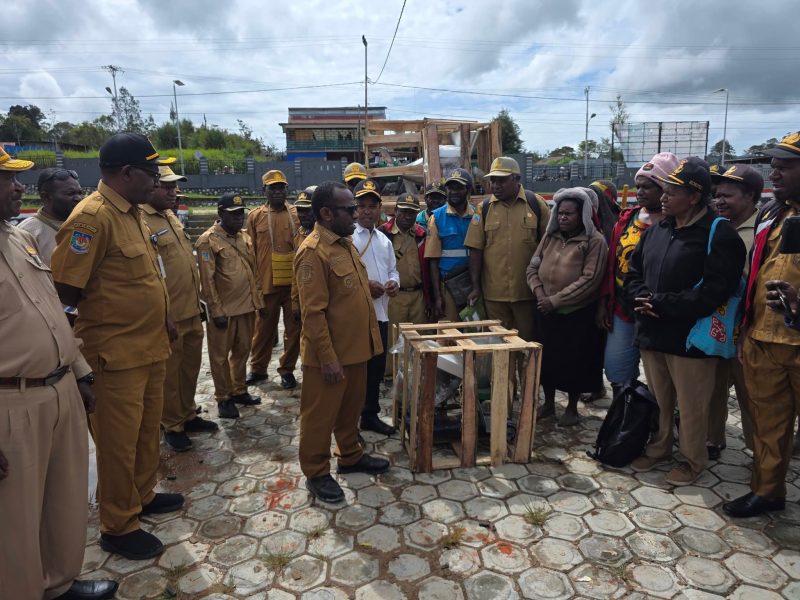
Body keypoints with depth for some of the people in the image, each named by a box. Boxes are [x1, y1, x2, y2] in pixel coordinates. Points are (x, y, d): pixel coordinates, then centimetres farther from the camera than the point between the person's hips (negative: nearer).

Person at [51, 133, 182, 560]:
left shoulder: (132, 212, 10)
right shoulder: (92, 217, -19)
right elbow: (66, 289, -20)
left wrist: (162, 319, 15)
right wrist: (102, 320, -8)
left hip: (151, 346, 9)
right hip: (118, 353, -9)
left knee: (147, 430, 22)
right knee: (119, 440, 6)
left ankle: (143, 495, 41)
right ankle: (118, 527, 23)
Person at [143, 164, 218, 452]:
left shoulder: (171, 217, 14)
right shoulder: (141, 222, -16)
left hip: (191, 310, 9)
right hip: (168, 314, -8)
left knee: (190, 366, 19)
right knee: (169, 371, 6)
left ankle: (188, 415, 35)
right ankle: (172, 425, 22)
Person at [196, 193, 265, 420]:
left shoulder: (245, 237, 10)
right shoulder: (208, 240, -10)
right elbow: (207, 281, -13)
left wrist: (259, 301, 12)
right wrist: (217, 311, -15)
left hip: (246, 307, 7)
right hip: (224, 310, -6)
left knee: (242, 351, 16)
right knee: (220, 355, 6)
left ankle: (239, 391, 30)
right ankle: (223, 398, 19)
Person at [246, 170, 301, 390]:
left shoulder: (297, 214, 4)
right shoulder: (255, 216, 3)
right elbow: (250, 252, 5)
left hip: (294, 283, 0)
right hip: (267, 283, 0)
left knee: (294, 328, 7)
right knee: (264, 328, 12)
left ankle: (287, 370, 22)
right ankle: (258, 369, 28)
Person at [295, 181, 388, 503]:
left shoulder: (345, 243, 8)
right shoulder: (313, 252, -20)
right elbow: (313, 313, -21)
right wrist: (328, 358, -21)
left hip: (356, 347, 9)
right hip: (329, 354, -8)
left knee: (351, 407, 22)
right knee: (320, 414, 8)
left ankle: (351, 455, 40)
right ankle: (316, 473, 24)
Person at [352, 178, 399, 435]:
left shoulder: (384, 240, 15)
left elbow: (392, 269, 22)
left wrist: (394, 283, 1)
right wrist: (364, 285, -20)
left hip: (381, 313, 8)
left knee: (377, 368, 16)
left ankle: (371, 416, 32)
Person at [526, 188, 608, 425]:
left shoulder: (595, 241, -11)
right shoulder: (550, 237, 6)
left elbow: (588, 280, -19)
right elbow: (533, 267, 7)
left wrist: (555, 300, -20)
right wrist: (539, 292, -12)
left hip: (578, 314, -5)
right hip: (546, 312, 5)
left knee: (574, 361, 8)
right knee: (547, 358, 14)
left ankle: (572, 407, 28)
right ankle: (548, 404, 32)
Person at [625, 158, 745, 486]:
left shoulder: (720, 235, -12)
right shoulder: (656, 229, 10)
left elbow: (713, 292, -21)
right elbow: (633, 271, 14)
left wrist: (662, 304, -19)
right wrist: (641, 299, -6)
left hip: (690, 339, -6)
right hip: (652, 333, 7)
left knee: (691, 406, 9)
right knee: (658, 400, 20)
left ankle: (692, 460, 29)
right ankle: (658, 449, 38)